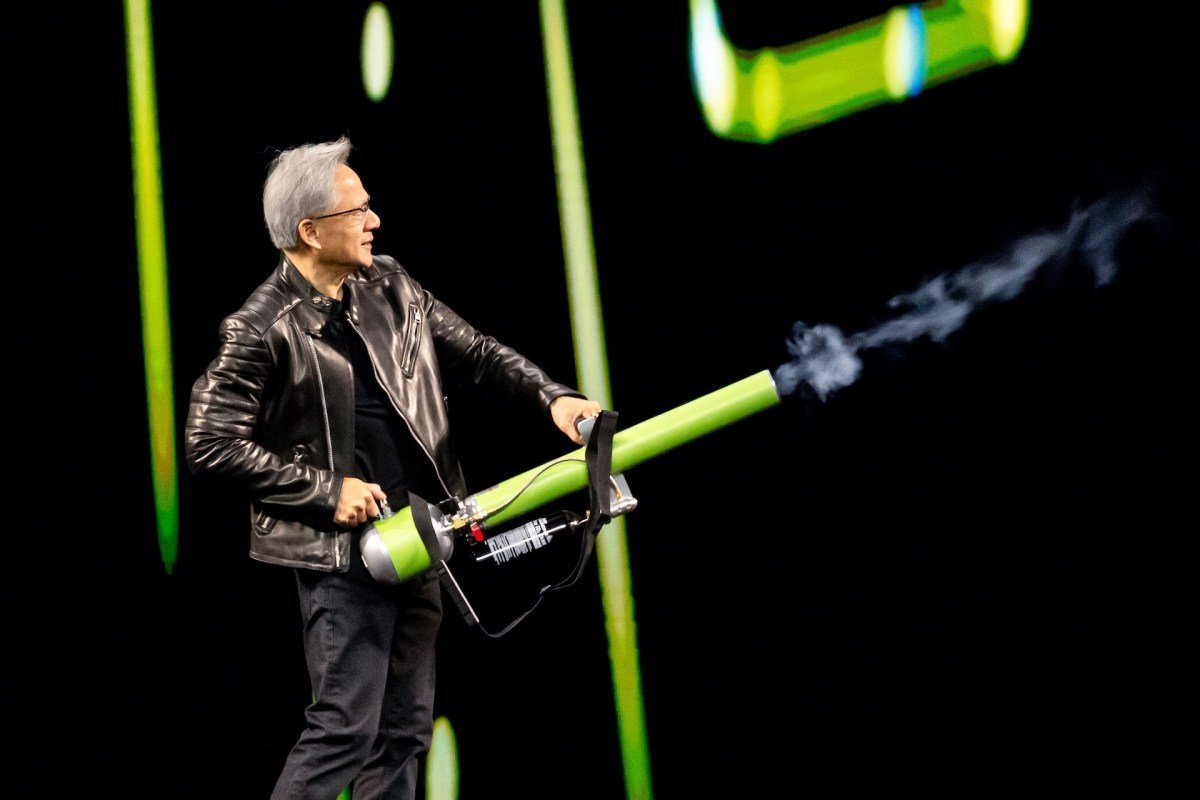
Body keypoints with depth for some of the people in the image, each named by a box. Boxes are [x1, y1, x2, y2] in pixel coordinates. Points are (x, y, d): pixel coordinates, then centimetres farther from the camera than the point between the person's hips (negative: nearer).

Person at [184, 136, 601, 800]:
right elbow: (210, 445, -15)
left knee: (405, 730, 11)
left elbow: (475, 354, 12)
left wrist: (551, 397, -5)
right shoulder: (262, 331, -14)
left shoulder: (390, 287, 7)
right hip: (340, 551, -7)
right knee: (346, 727, -10)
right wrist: (326, 489, -15)